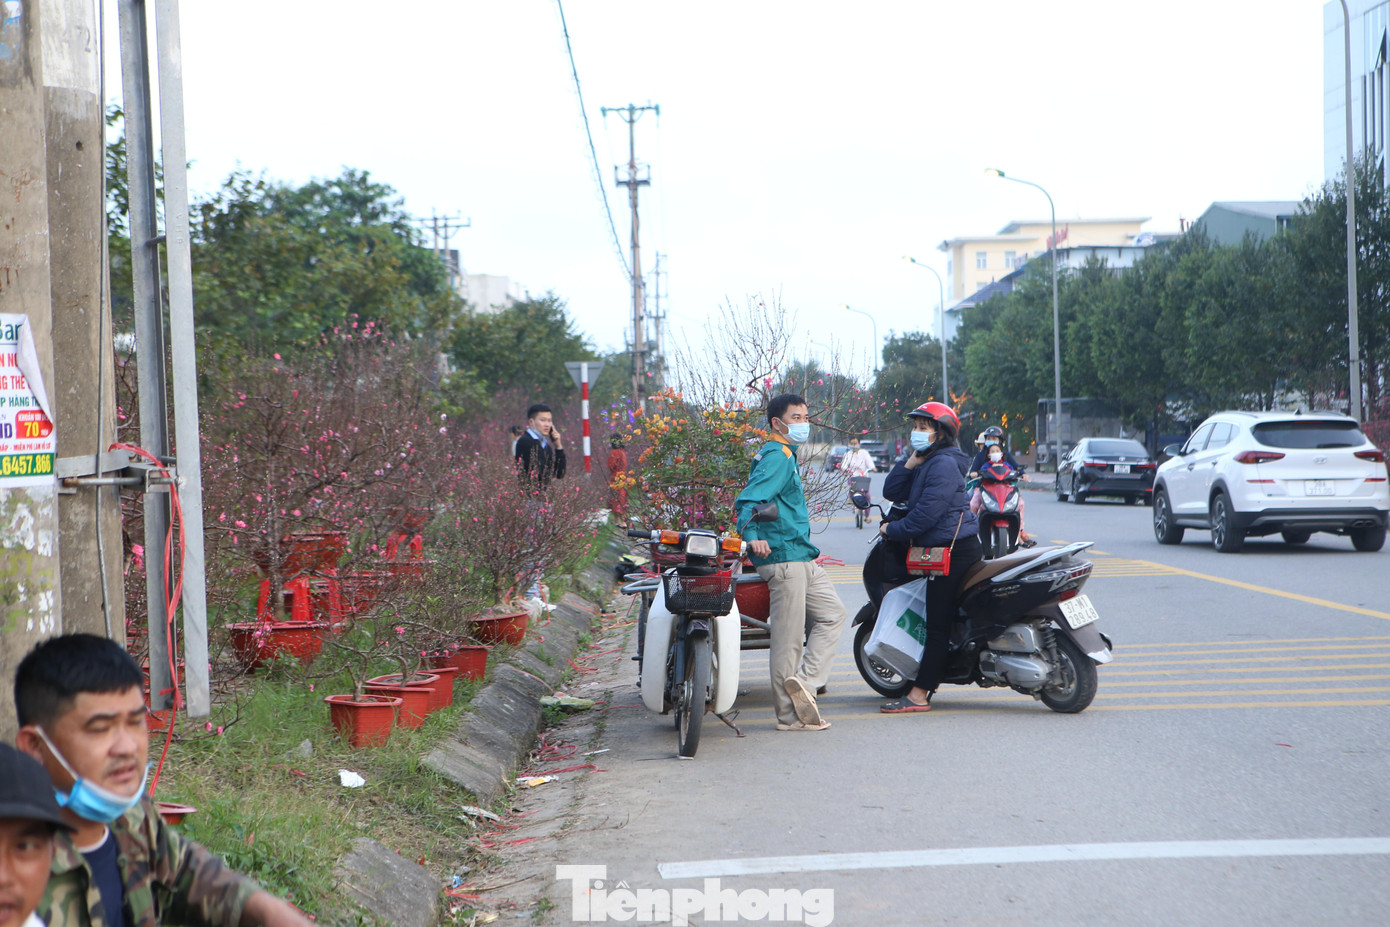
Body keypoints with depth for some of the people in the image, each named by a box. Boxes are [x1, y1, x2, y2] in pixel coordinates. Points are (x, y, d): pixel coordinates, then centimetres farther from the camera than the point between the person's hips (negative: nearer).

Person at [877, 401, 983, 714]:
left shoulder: (944, 464, -14)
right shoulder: (928, 463, 19)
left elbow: (927, 513, -20)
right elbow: (892, 492, 14)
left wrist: (893, 530, -7)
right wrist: (911, 463, 1)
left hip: (953, 550, -11)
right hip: (944, 549, 11)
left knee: (937, 624, -10)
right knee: (938, 622, 13)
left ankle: (919, 695, -11)